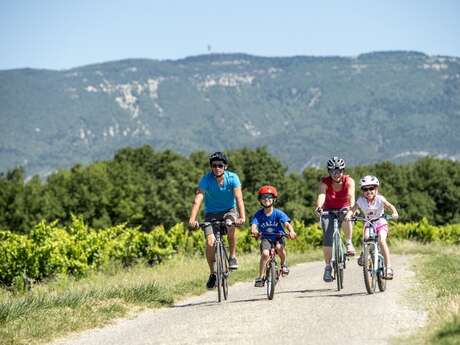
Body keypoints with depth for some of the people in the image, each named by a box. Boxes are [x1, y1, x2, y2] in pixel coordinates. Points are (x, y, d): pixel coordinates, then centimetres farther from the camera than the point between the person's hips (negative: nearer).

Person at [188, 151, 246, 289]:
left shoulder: (232, 178, -17)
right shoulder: (206, 179, -18)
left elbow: (239, 198, -27)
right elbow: (198, 199, -28)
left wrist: (242, 217, -43)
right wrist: (192, 219, -43)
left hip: (229, 211, 0)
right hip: (211, 213, 0)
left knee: (231, 225, -36)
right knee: (210, 243, -19)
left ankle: (233, 256, -15)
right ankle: (212, 273, 2)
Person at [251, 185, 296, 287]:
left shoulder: (278, 213, -8)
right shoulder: (259, 214, -5)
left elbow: (286, 223, -20)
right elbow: (254, 224, -19)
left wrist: (291, 231, -42)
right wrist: (254, 231, -43)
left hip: (278, 237, -1)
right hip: (265, 238, 1)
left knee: (279, 248, -33)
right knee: (265, 253, -26)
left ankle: (283, 264, -3)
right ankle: (261, 277, -14)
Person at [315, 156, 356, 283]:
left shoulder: (349, 181, -17)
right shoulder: (325, 182, -17)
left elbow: (351, 195, -33)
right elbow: (321, 195, -34)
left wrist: (352, 207, -54)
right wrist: (319, 206, -56)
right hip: (329, 211, 1)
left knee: (346, 217, -37)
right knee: (327, 237, -18)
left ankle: (349, 243, -16)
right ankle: (328, 266, -5)